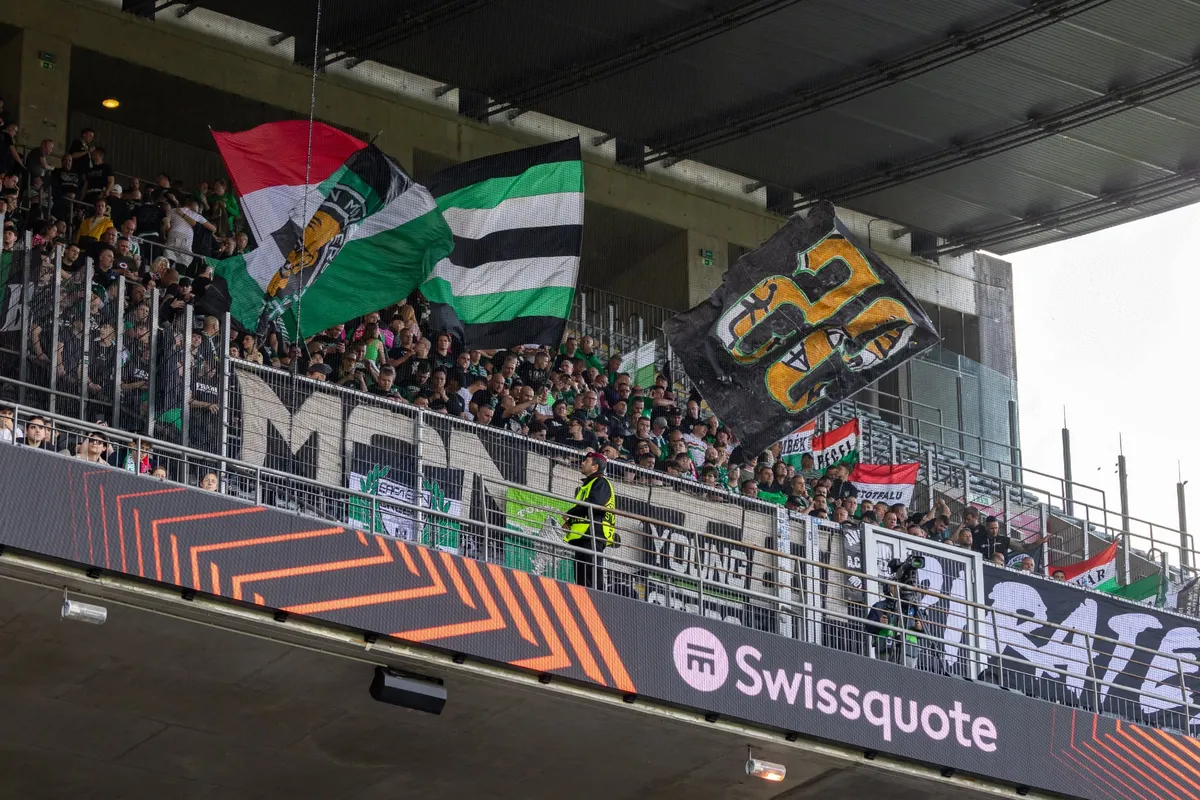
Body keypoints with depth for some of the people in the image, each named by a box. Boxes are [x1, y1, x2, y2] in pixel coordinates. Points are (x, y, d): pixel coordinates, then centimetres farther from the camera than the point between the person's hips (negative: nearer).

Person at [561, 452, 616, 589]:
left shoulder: (601, 482, -1)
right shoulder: (587, 485, 30)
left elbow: (593, 505, -17)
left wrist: (569, 514, -8)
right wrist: (569, 522, 9)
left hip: (593, 535, -10)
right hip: (582, 536, 10)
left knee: (589, 577, -18)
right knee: (580, 578, 6)